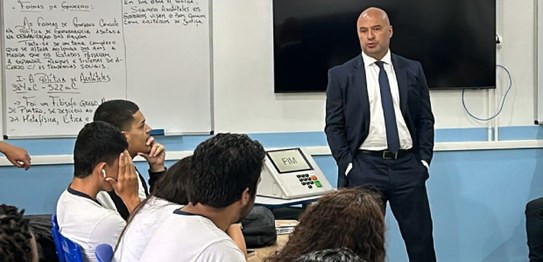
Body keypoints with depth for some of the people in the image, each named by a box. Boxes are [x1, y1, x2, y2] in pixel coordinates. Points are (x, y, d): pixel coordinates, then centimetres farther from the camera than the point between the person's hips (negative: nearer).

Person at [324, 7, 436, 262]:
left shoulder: (413, 70, 8)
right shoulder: (341, 75, 2)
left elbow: (426, 119, 9)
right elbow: (333, 126, 1)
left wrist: (423, 160, 0)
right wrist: (348, 166, -7)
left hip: (407, 165, 2)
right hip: (364, 167, -1)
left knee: (421, 238, 4)